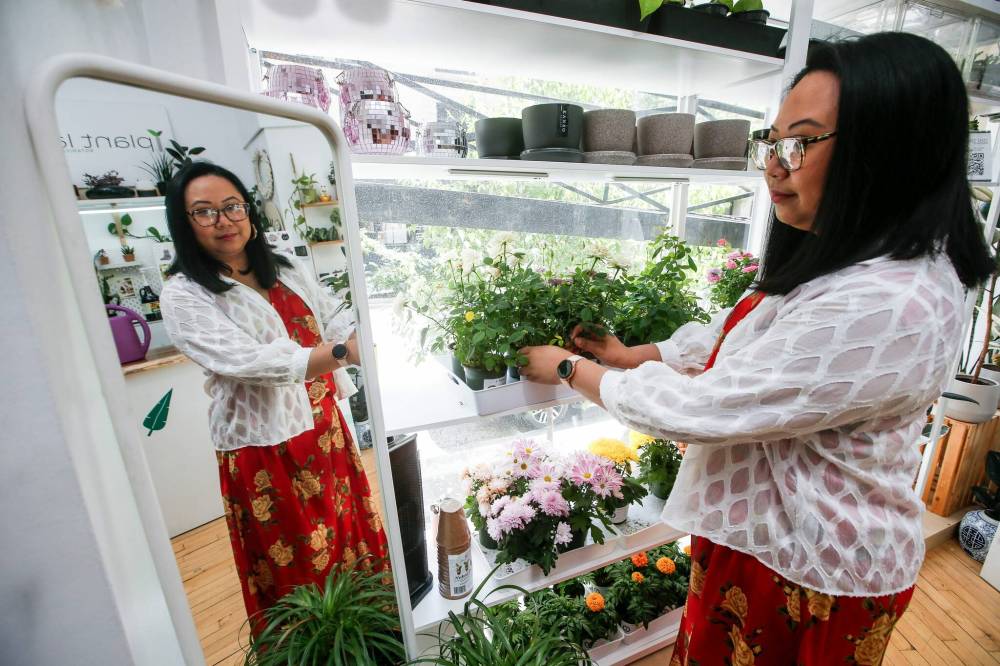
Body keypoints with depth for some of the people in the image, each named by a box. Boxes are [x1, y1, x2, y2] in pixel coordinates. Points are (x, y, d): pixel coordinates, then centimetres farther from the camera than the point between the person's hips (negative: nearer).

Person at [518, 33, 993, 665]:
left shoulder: (887, 306, -32)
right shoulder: (839, 259, 1)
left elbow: (700, 408, -29)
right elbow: (733, 334, 9)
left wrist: (569, 369, -17)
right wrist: (632, 354, 2)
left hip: (812, 571, -8)